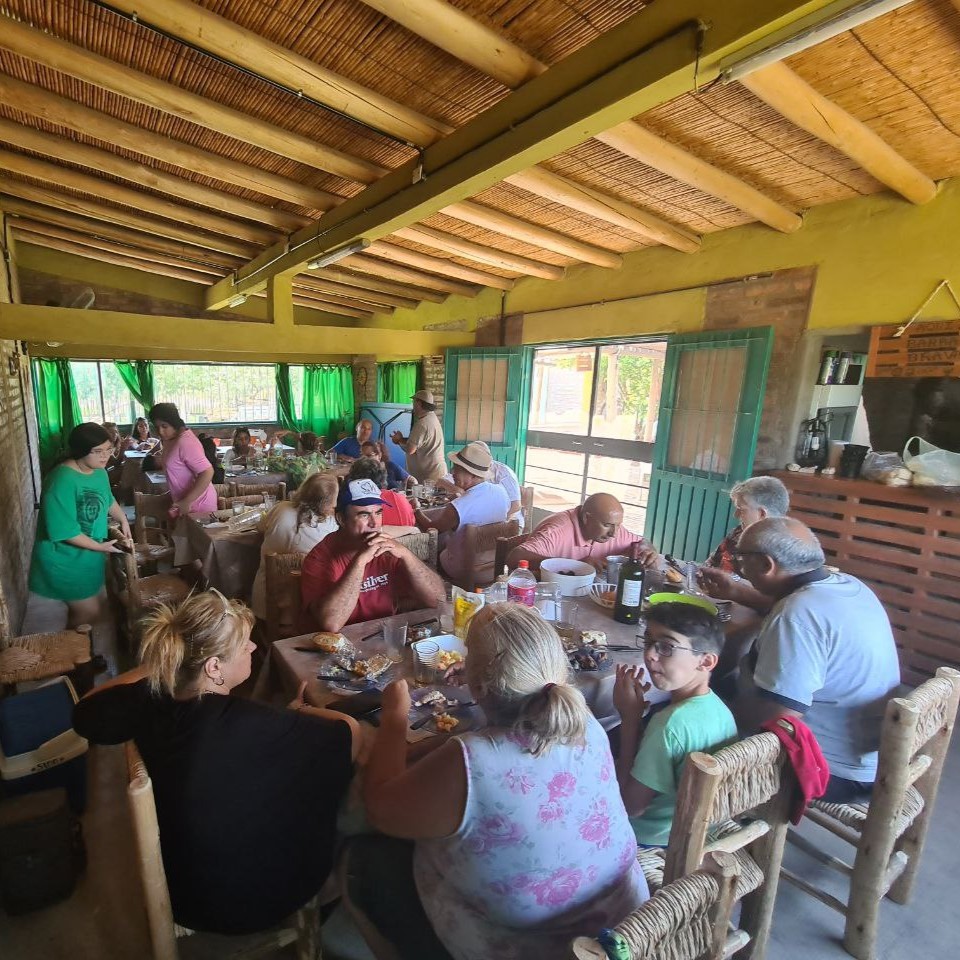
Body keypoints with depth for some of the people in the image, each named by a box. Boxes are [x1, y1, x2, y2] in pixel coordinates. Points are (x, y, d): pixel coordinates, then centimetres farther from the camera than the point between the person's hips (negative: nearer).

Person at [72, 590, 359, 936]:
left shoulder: (148, 697, -21)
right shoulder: (250, 725, -37)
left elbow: (85, 713, 4)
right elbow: (350, 733, -24)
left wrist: (153, 666, 1)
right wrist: (297, 714, -6)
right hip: (249, 903, -5)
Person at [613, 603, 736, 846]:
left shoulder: (673, 722, -34)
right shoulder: (719, 708, -9)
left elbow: (630, 805, -24)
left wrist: (629, 717, -25)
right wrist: (636, 716, -8)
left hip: (651, 840, -7)